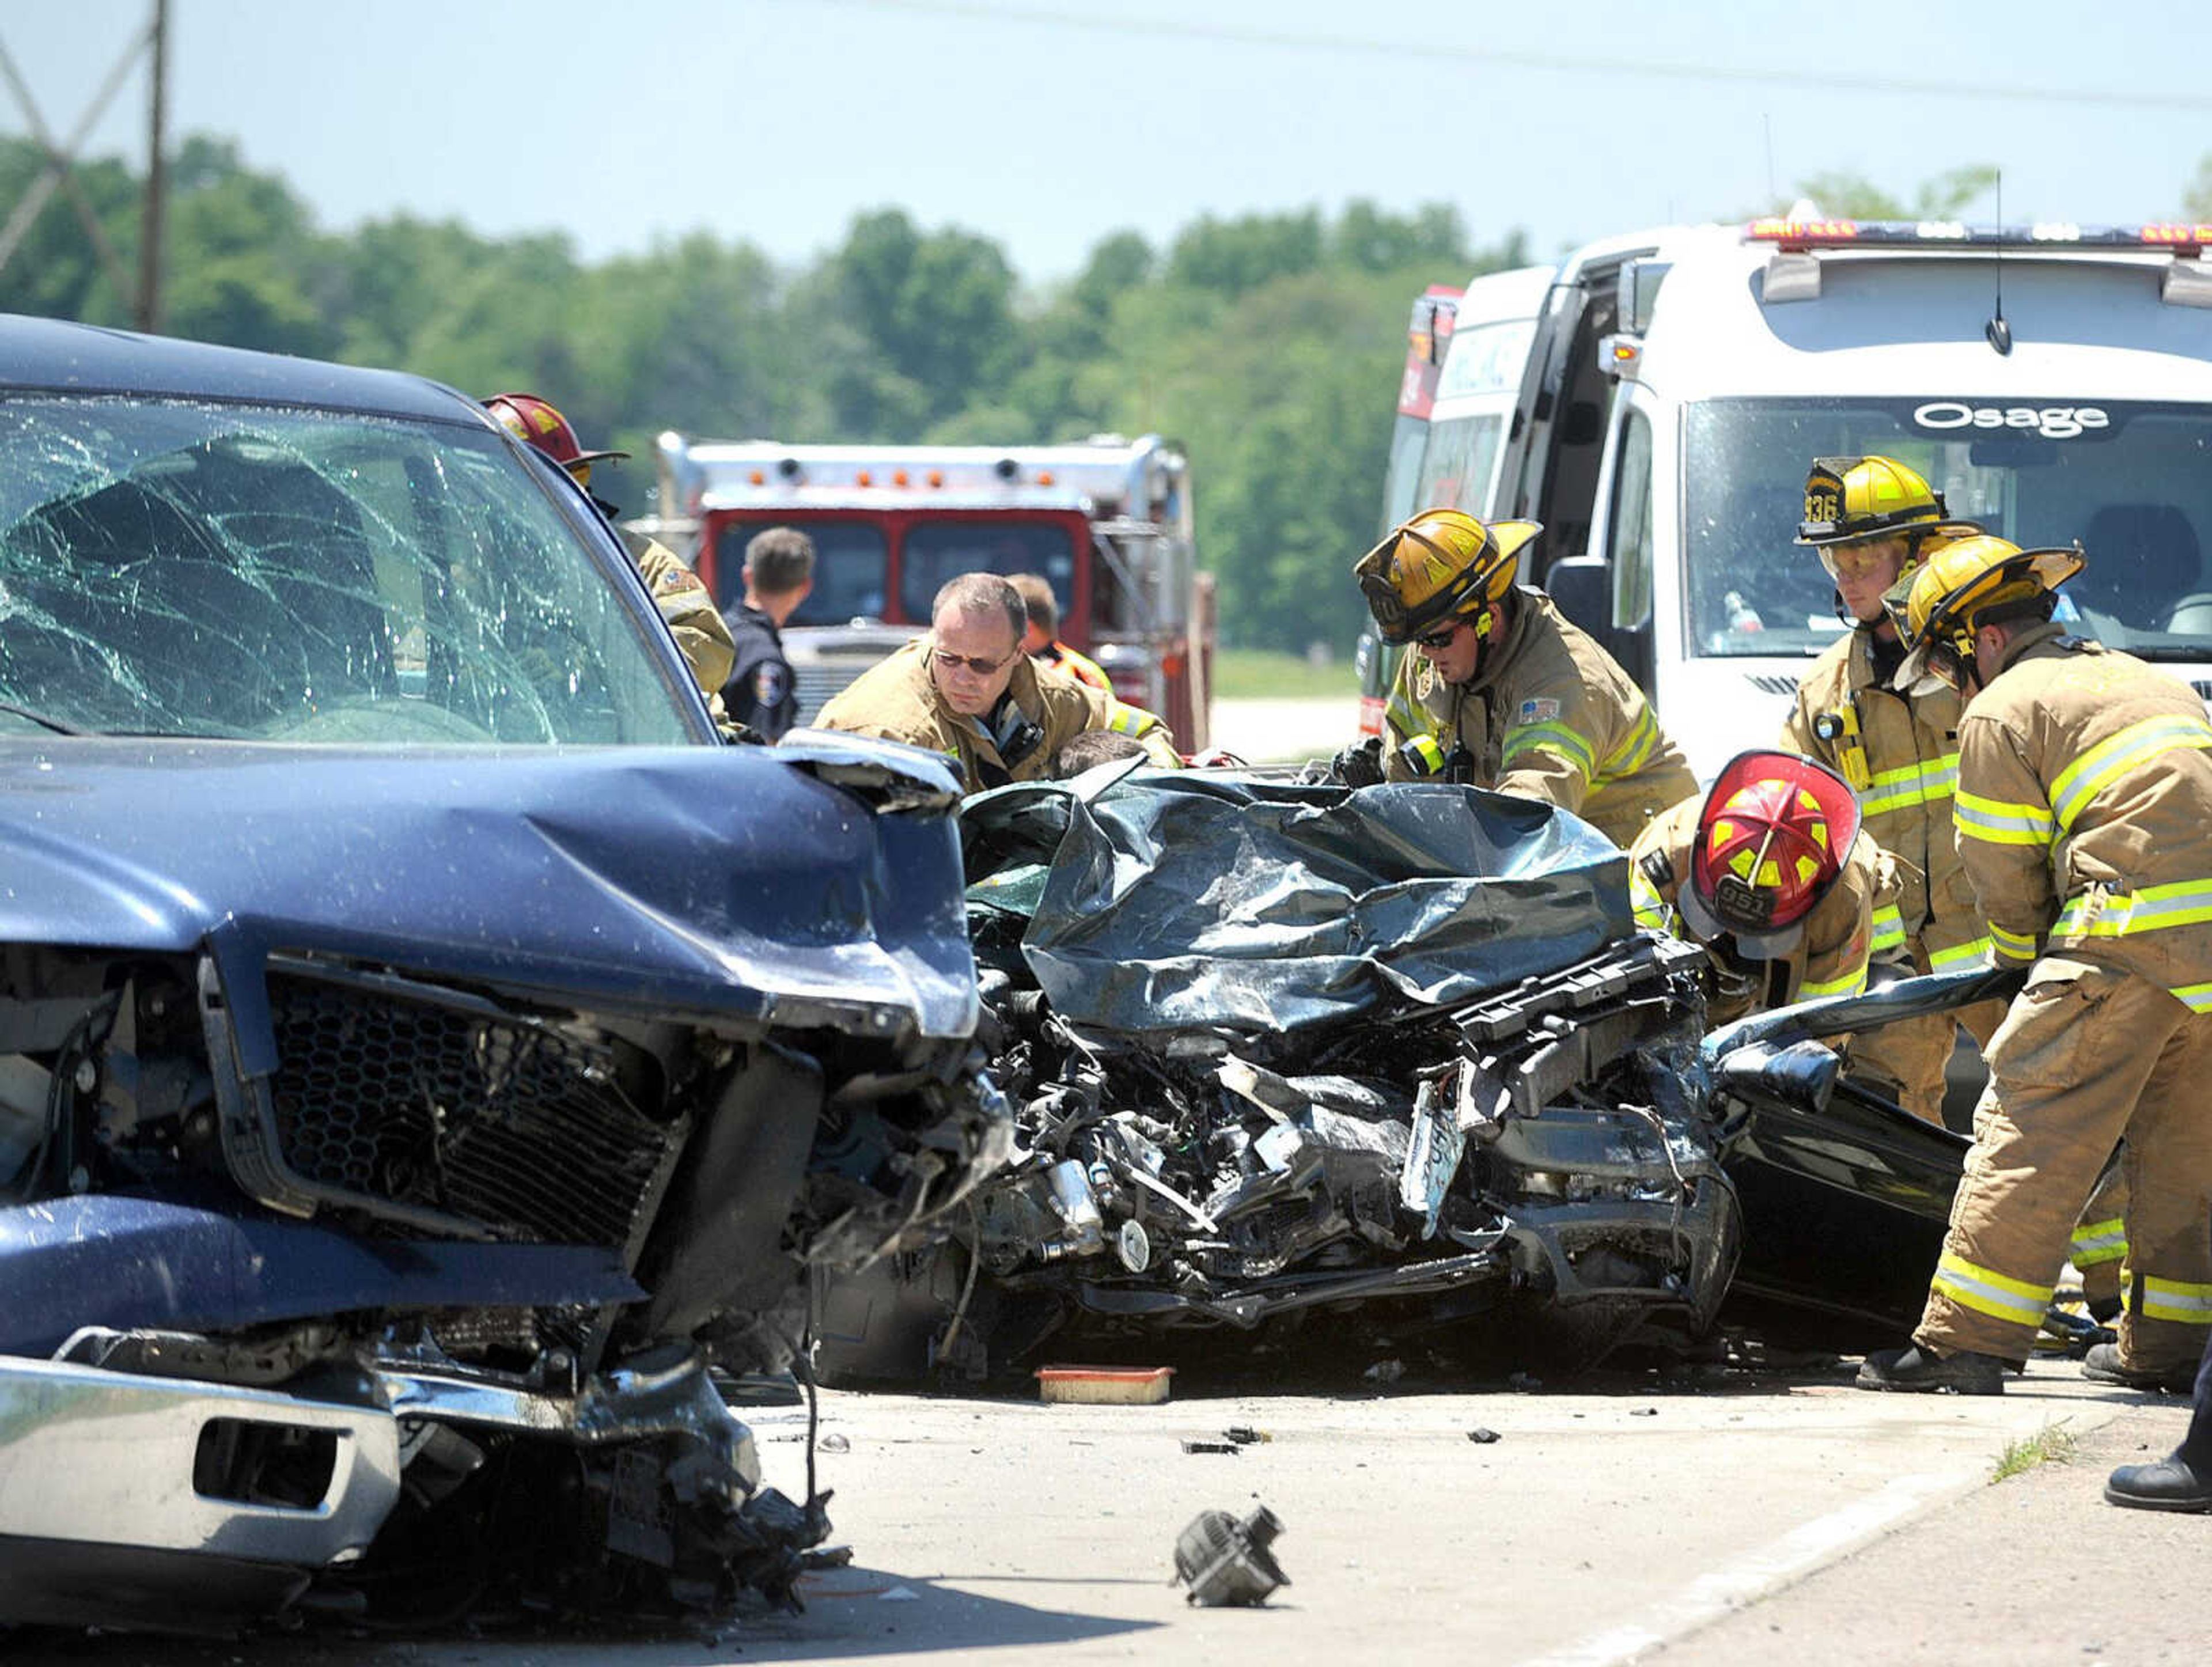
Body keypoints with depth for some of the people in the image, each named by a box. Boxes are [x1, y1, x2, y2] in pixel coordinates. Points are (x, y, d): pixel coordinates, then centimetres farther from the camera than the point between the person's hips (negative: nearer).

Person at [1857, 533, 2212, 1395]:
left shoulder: (2003, 711, 3)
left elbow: (2002, 872, 3)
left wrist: (2030, 954, 23)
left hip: (2130, 939, -8)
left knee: (2031, 1137, -6)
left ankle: (1964, 1340, -9)